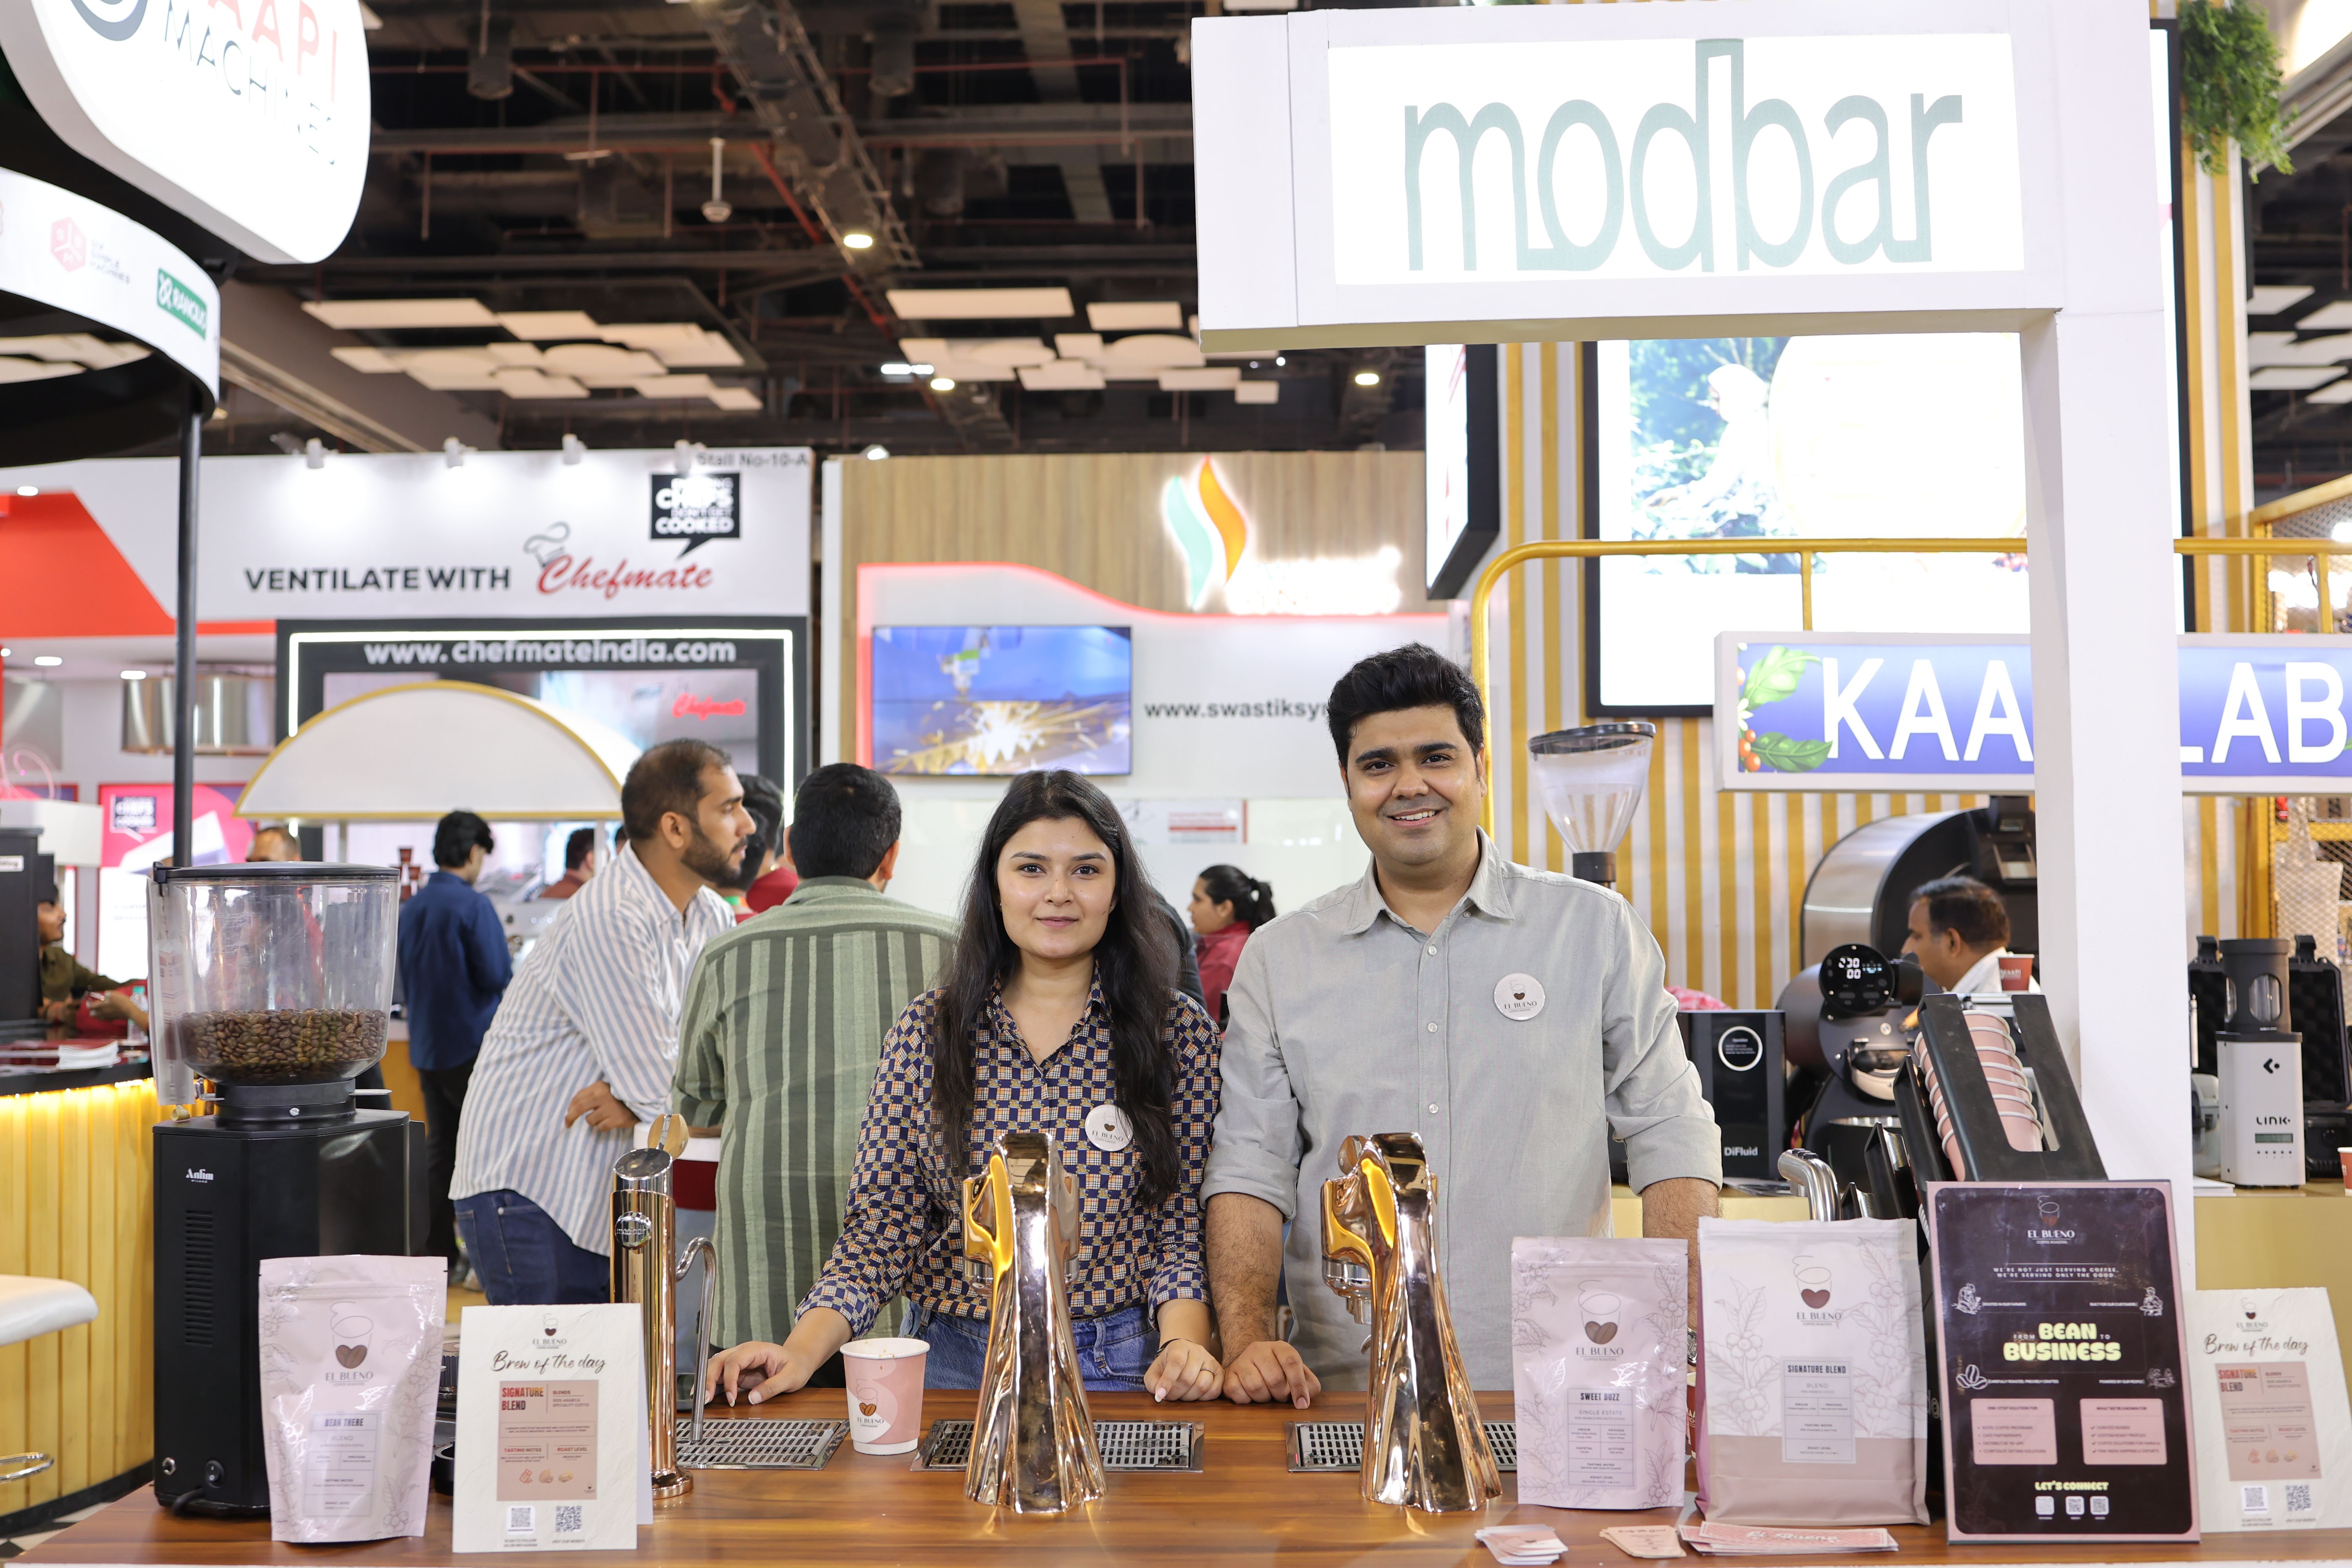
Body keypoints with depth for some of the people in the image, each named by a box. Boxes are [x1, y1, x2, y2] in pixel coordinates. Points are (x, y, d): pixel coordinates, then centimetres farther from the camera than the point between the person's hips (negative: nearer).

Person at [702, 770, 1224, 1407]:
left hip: (1122, 1370, -1)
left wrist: (1183, 1344, -16)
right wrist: (802, 1352, -11)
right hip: (953, 1364, 2)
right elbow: (882, 1222, 3)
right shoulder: (925, 1031, 5)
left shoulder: (1179, 1031, 2)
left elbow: (1185, 1228, 2)